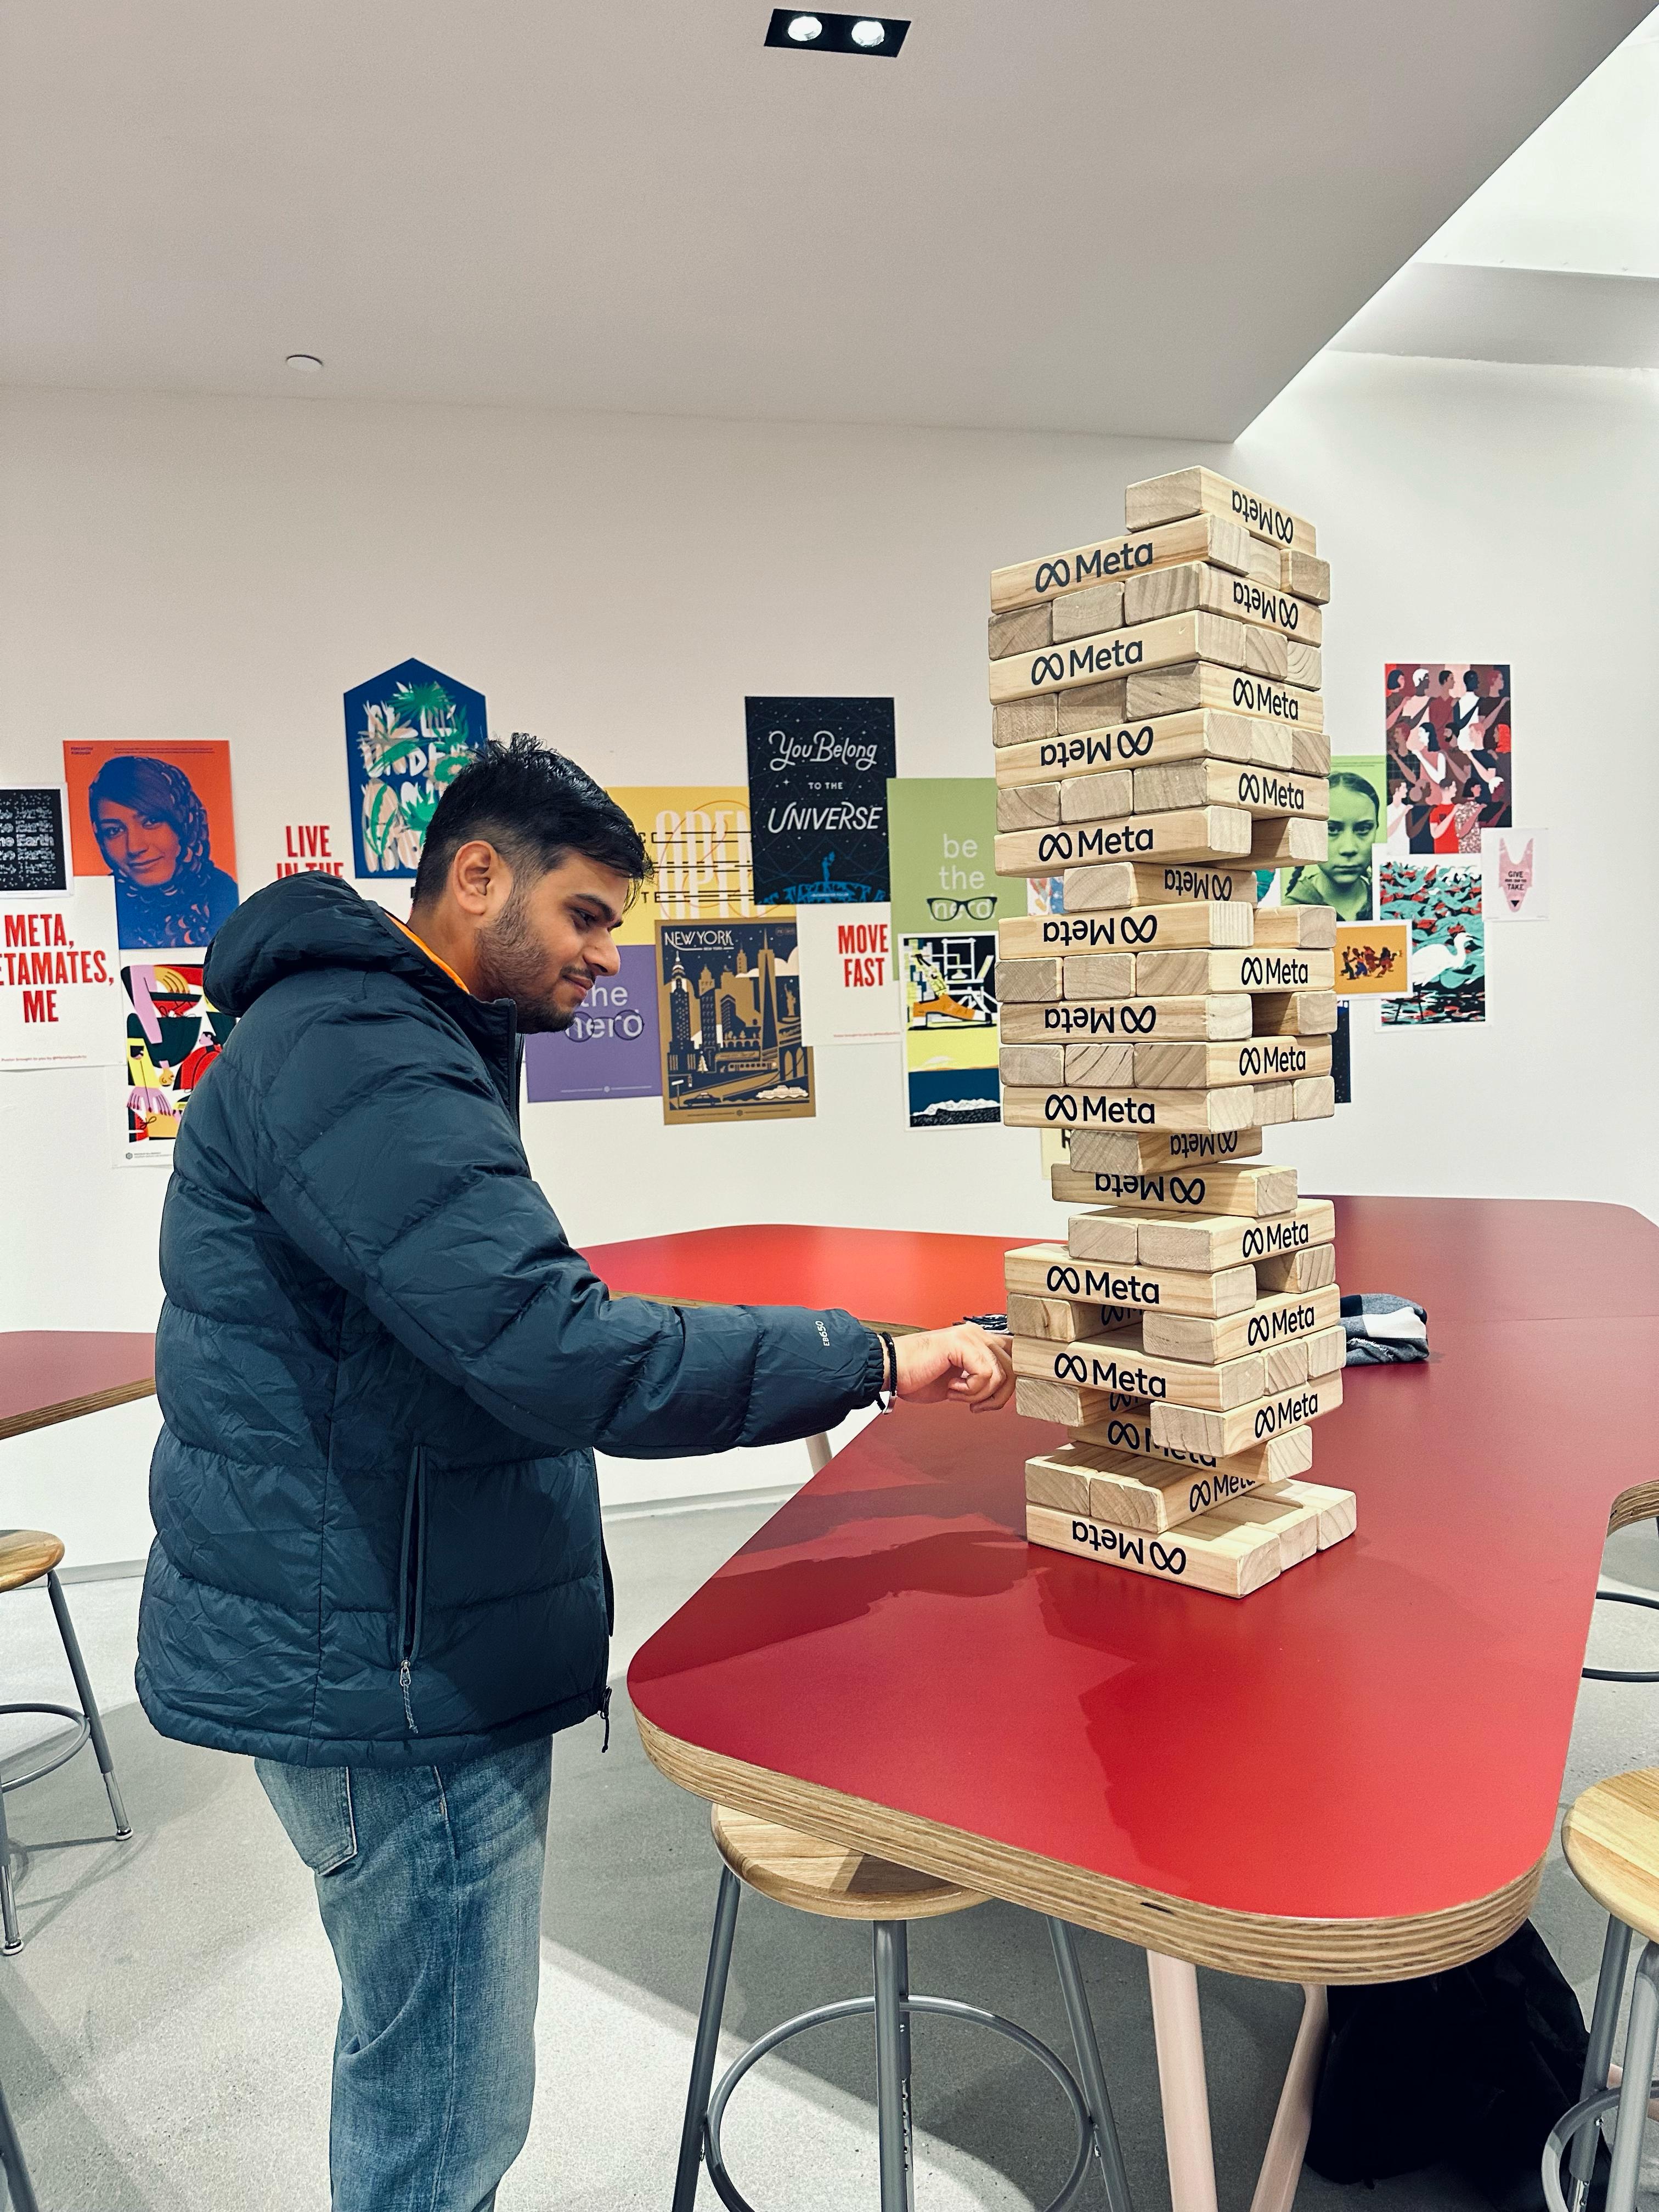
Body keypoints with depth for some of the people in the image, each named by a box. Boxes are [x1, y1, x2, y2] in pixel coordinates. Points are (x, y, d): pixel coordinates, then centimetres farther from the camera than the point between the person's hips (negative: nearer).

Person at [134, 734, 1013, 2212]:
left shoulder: (376, 1039, 15)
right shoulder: (359, 1061, -22)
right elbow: (558, 1353, -32)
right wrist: (875, 1359, -27)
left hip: (372, 1635, 11)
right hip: (385, 1665, -11)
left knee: (417, 2063, 24)